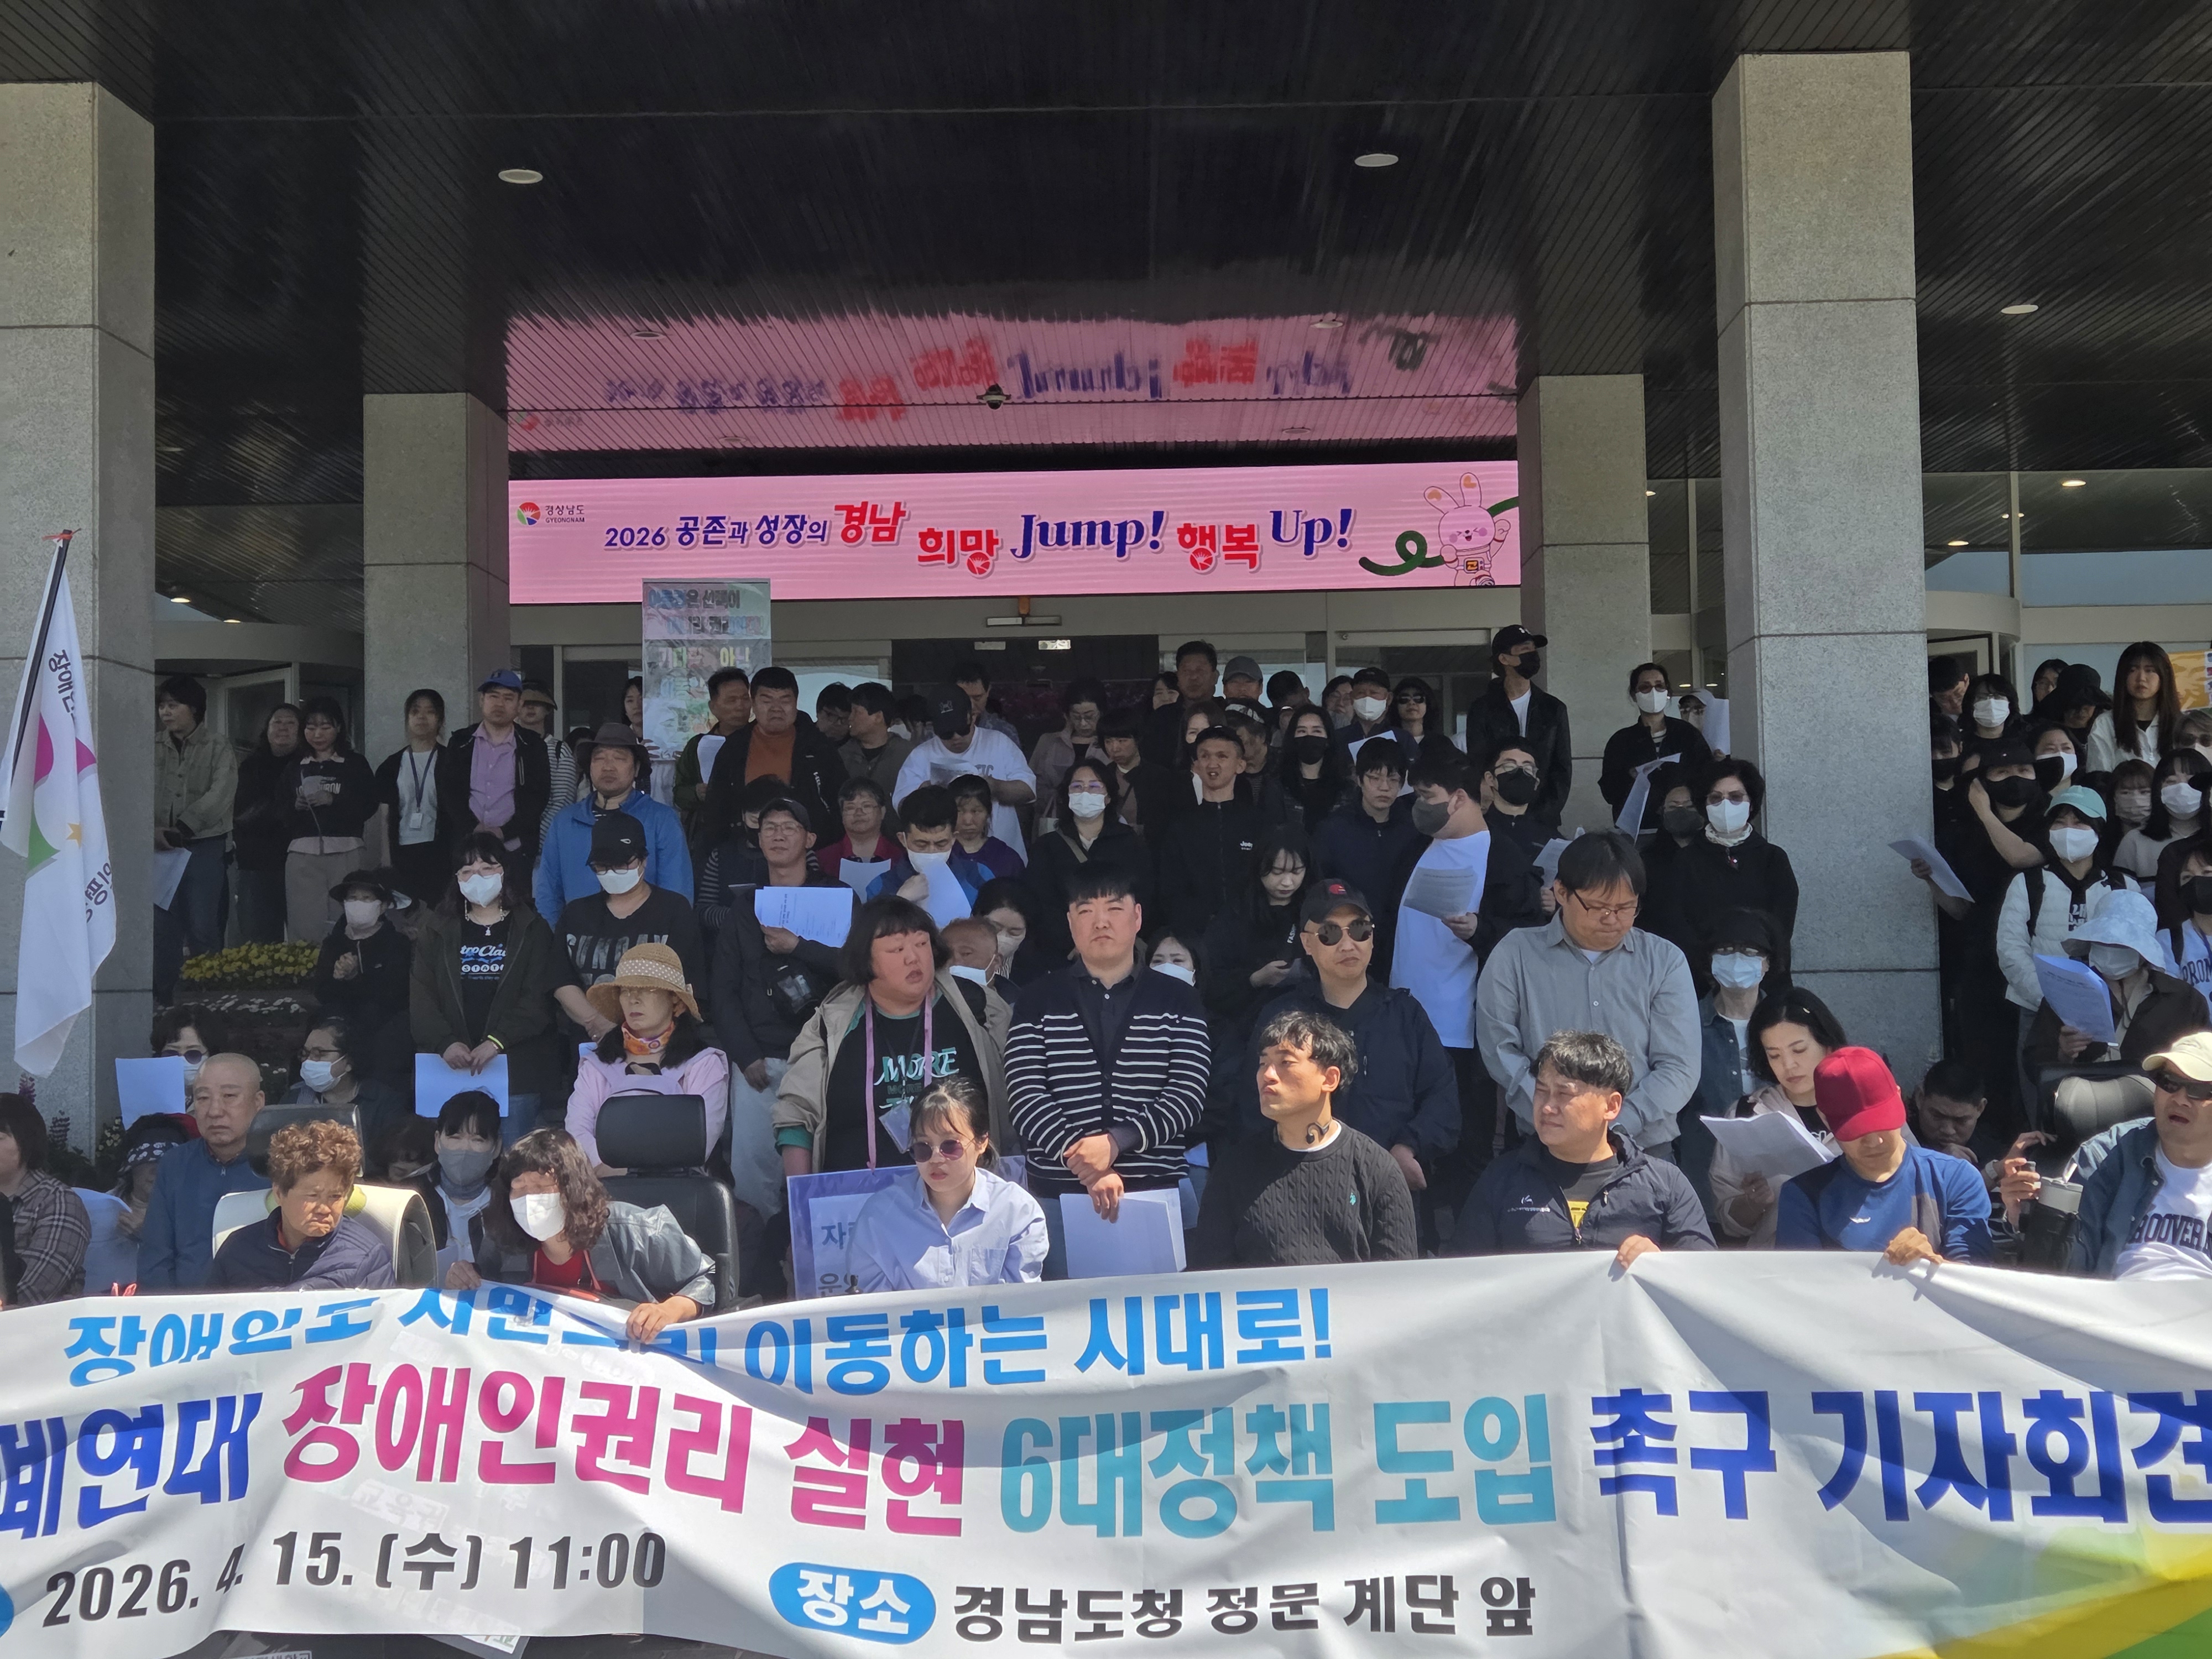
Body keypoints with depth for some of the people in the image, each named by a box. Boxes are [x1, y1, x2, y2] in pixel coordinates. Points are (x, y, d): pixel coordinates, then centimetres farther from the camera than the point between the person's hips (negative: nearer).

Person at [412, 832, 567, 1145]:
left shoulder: (532, 929, 5)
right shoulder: (438, 931, 13)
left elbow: (537, 999, -5)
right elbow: (421, 997, 4)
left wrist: (497, 1041, -17)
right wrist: (445, 1042, -12)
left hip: (515, 1068, -2)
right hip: (452, 1066, 2)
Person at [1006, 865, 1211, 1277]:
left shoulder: (1176, 1000, 6)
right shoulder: (1039, 1000, 5)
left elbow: (1187, 1095, -4)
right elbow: (1024, 1097, -4)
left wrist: (1116, 1142, -18)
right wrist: (1083, 1158, -17)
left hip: (1156, 1192, 0)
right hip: (1059, 1193, 0)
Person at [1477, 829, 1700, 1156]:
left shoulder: (1665, 962, 9)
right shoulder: (1516, 955, 6)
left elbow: (1679, 1068, 3)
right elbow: (1499, 1049, 1)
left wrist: (1617, 1126, -10)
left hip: (1644, 1147, 1)